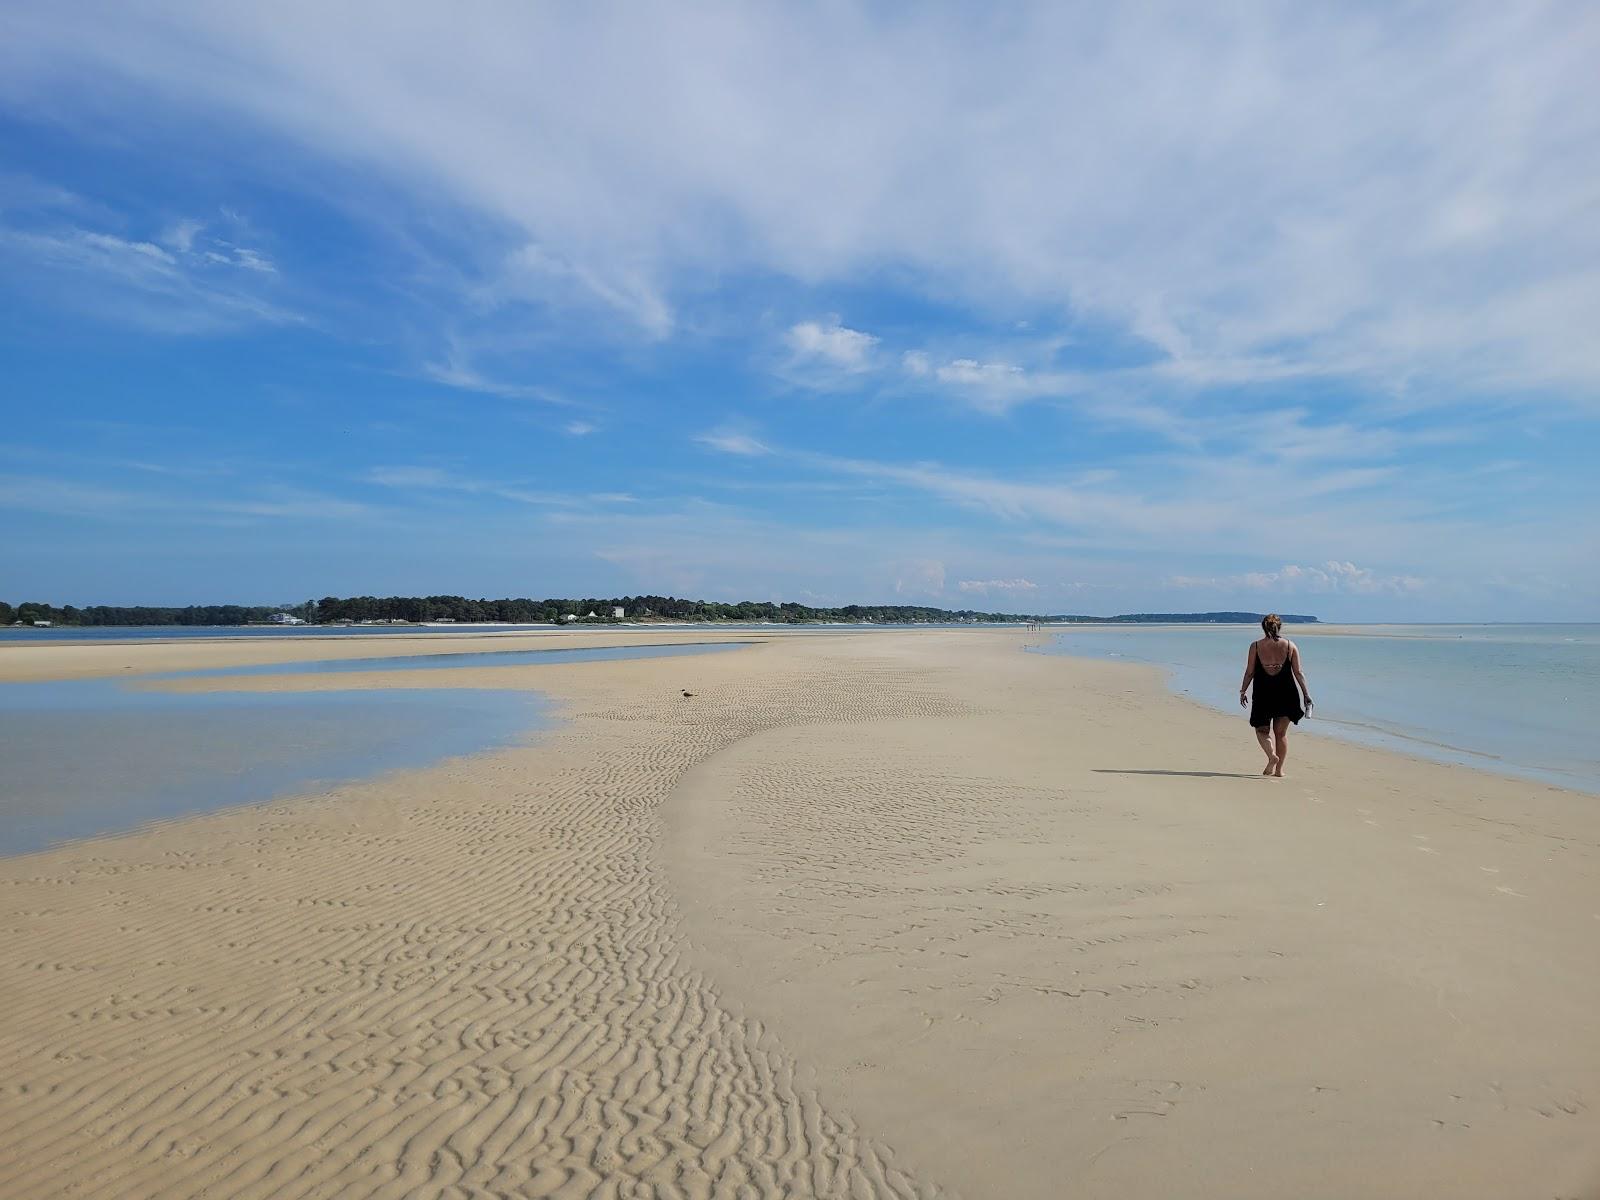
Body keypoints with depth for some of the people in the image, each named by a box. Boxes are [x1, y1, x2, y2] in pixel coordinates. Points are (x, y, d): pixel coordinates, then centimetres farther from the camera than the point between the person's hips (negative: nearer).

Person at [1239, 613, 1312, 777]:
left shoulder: (1255, 646, -4)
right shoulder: (1290, 646, 0)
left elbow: (1249, 673, -3)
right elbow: (1298, 673, 1)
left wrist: (1242, 692, 8)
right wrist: (1306, 695, 8)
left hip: (1263, 695, -2)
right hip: (1286, 696, 2)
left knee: (1262, 730, 12)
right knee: (1281, 733, 13)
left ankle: (1272, 755, -14)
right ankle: (1279, 770, 14)